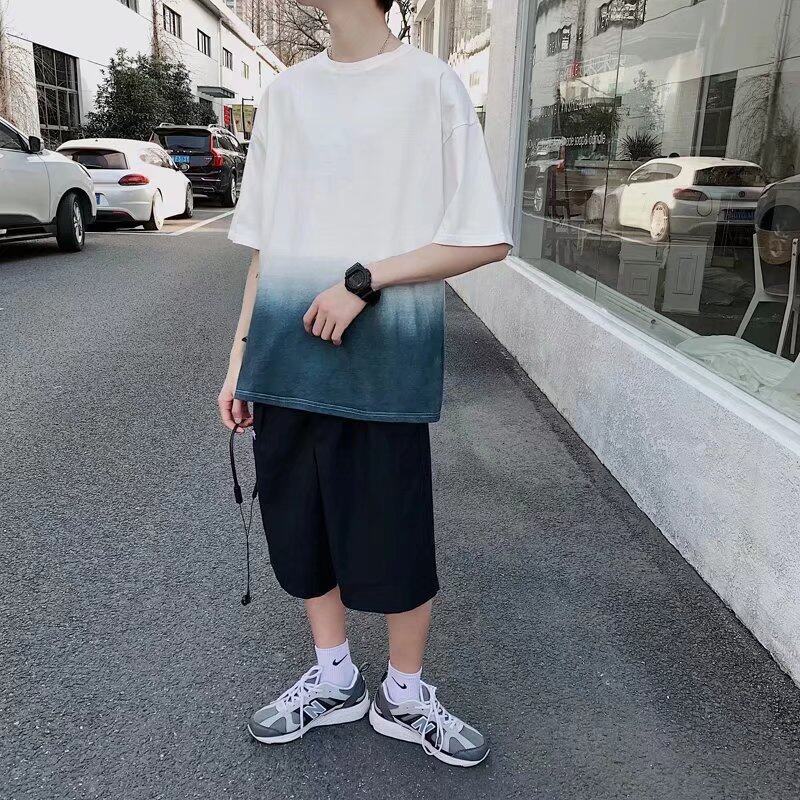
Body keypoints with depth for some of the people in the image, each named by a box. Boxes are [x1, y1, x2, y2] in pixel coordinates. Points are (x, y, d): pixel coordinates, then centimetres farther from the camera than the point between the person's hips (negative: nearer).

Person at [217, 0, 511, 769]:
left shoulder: (431, 84, -2)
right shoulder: (285, 92, 12)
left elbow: (485, 240, -7)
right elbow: (265, 244, 13)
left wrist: (363, 281, -15)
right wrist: (241, 357, 9)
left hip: (382, 363, -4)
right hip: (286, 359, 5)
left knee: (393, 541, 4)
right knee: (299, 530, 12)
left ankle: (403, 694, 30)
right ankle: (333, 680, 35)